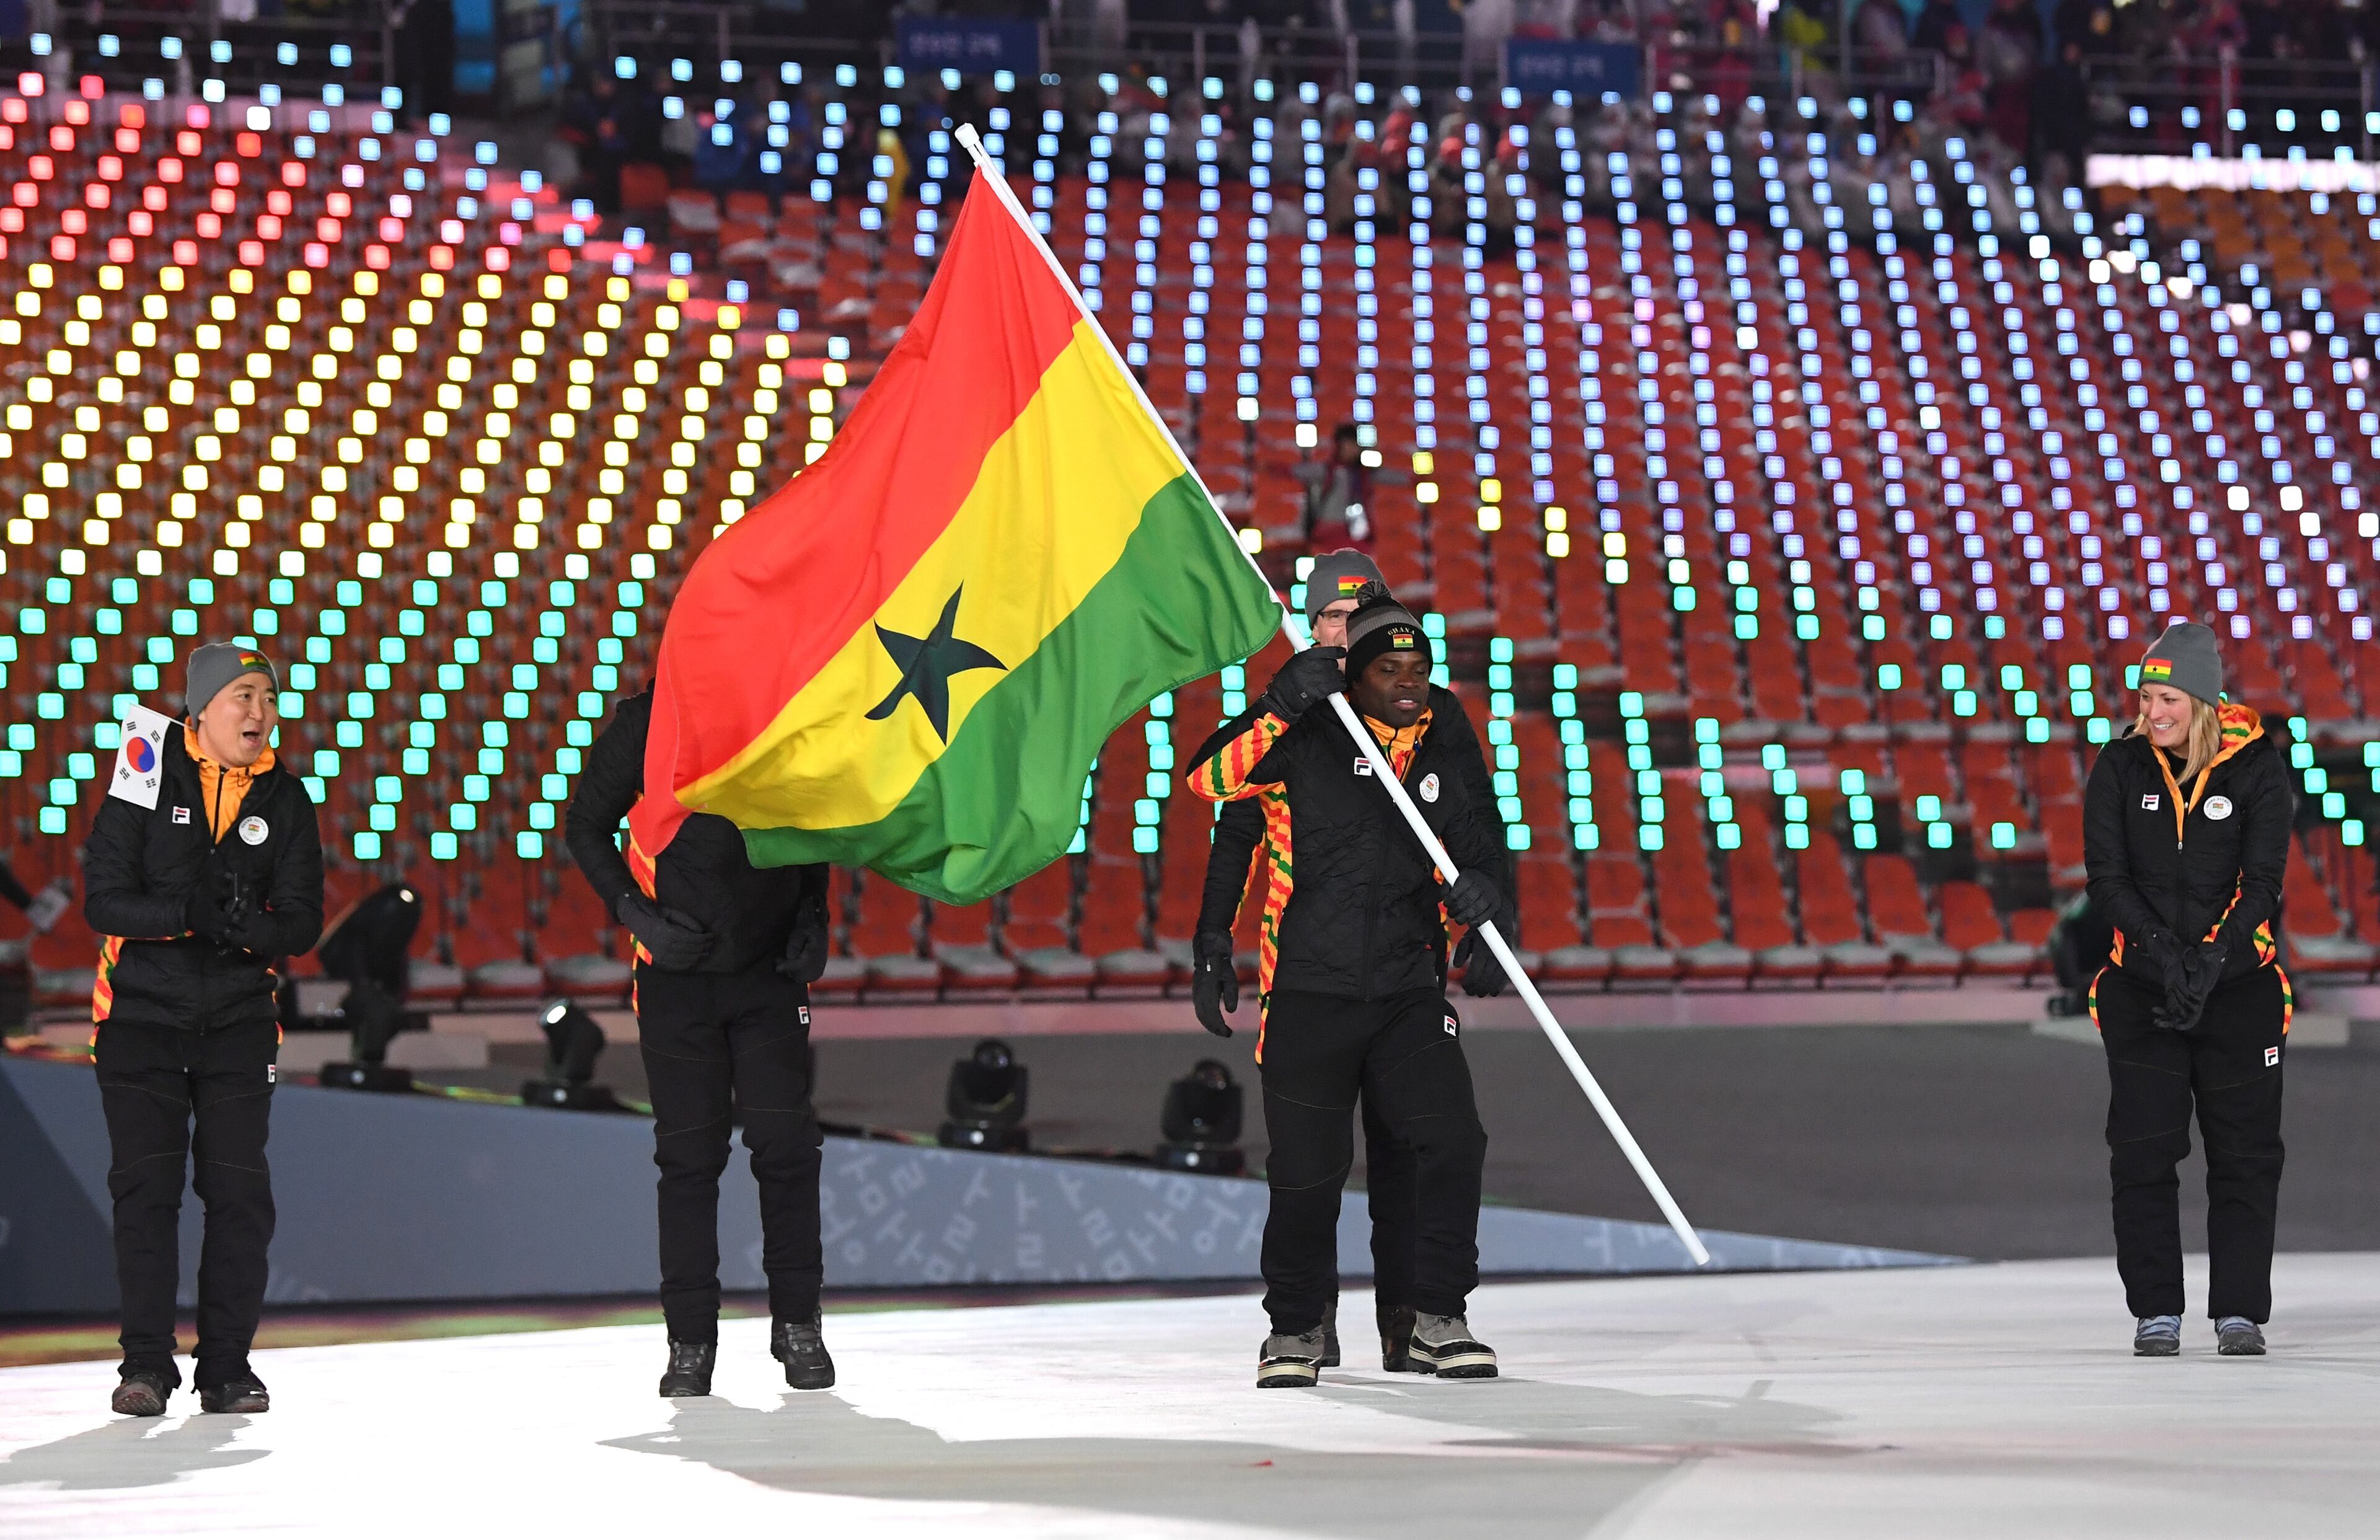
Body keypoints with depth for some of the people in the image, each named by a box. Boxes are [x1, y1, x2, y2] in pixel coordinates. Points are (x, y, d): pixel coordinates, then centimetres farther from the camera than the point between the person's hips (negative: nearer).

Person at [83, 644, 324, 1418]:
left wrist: (251, 927, -24)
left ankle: (228, 1366, 6)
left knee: (239, 1191, -1)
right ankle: (146, 1363, 1)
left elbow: (303, 920, -2)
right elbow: (104, 900, -11)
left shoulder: (285, 800, 3)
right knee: (145, 1185, -5)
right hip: (142, 1010, -2)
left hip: (240, 1019, 2)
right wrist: (189, 913, -26)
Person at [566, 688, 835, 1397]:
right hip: (677, 973, -1)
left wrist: (812, 920, 2)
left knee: (785, 1144, -5)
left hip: (770, 972, 1)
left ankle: (797, 1322, 7)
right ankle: (690, 1340, 7)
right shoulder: (646, 726, -12)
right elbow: (587, 827, 0)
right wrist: (638, 915, -11)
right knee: (689, 1154, 0)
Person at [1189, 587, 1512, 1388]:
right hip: (1308, 991, -3)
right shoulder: (1304, 737, -6)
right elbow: (1211, 778, -20)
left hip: (1409, 991, 3)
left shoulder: (1449, 750, 6)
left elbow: (1483, 847, 11)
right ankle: (1294, 1328, 21)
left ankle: (1437, 1320, 5)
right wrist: (1283, 704, -31)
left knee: (1453, 1142, -9)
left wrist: (1484, 887, -13)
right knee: (1308, 1170, 2)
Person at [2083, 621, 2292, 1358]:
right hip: (2142, 987, 1)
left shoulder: (2255, 767, -6)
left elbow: (2262, 881, -10)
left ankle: (2240, 1309, 8)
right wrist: (2162, 952, -21)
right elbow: (2107, 876, -6)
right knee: (2143, 1151, -1)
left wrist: (2211, 960, -22)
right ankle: (2155, 1312, 6)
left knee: (2245, 1151, 1)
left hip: (2238, 984, -1)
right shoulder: (2121, 767, -3)